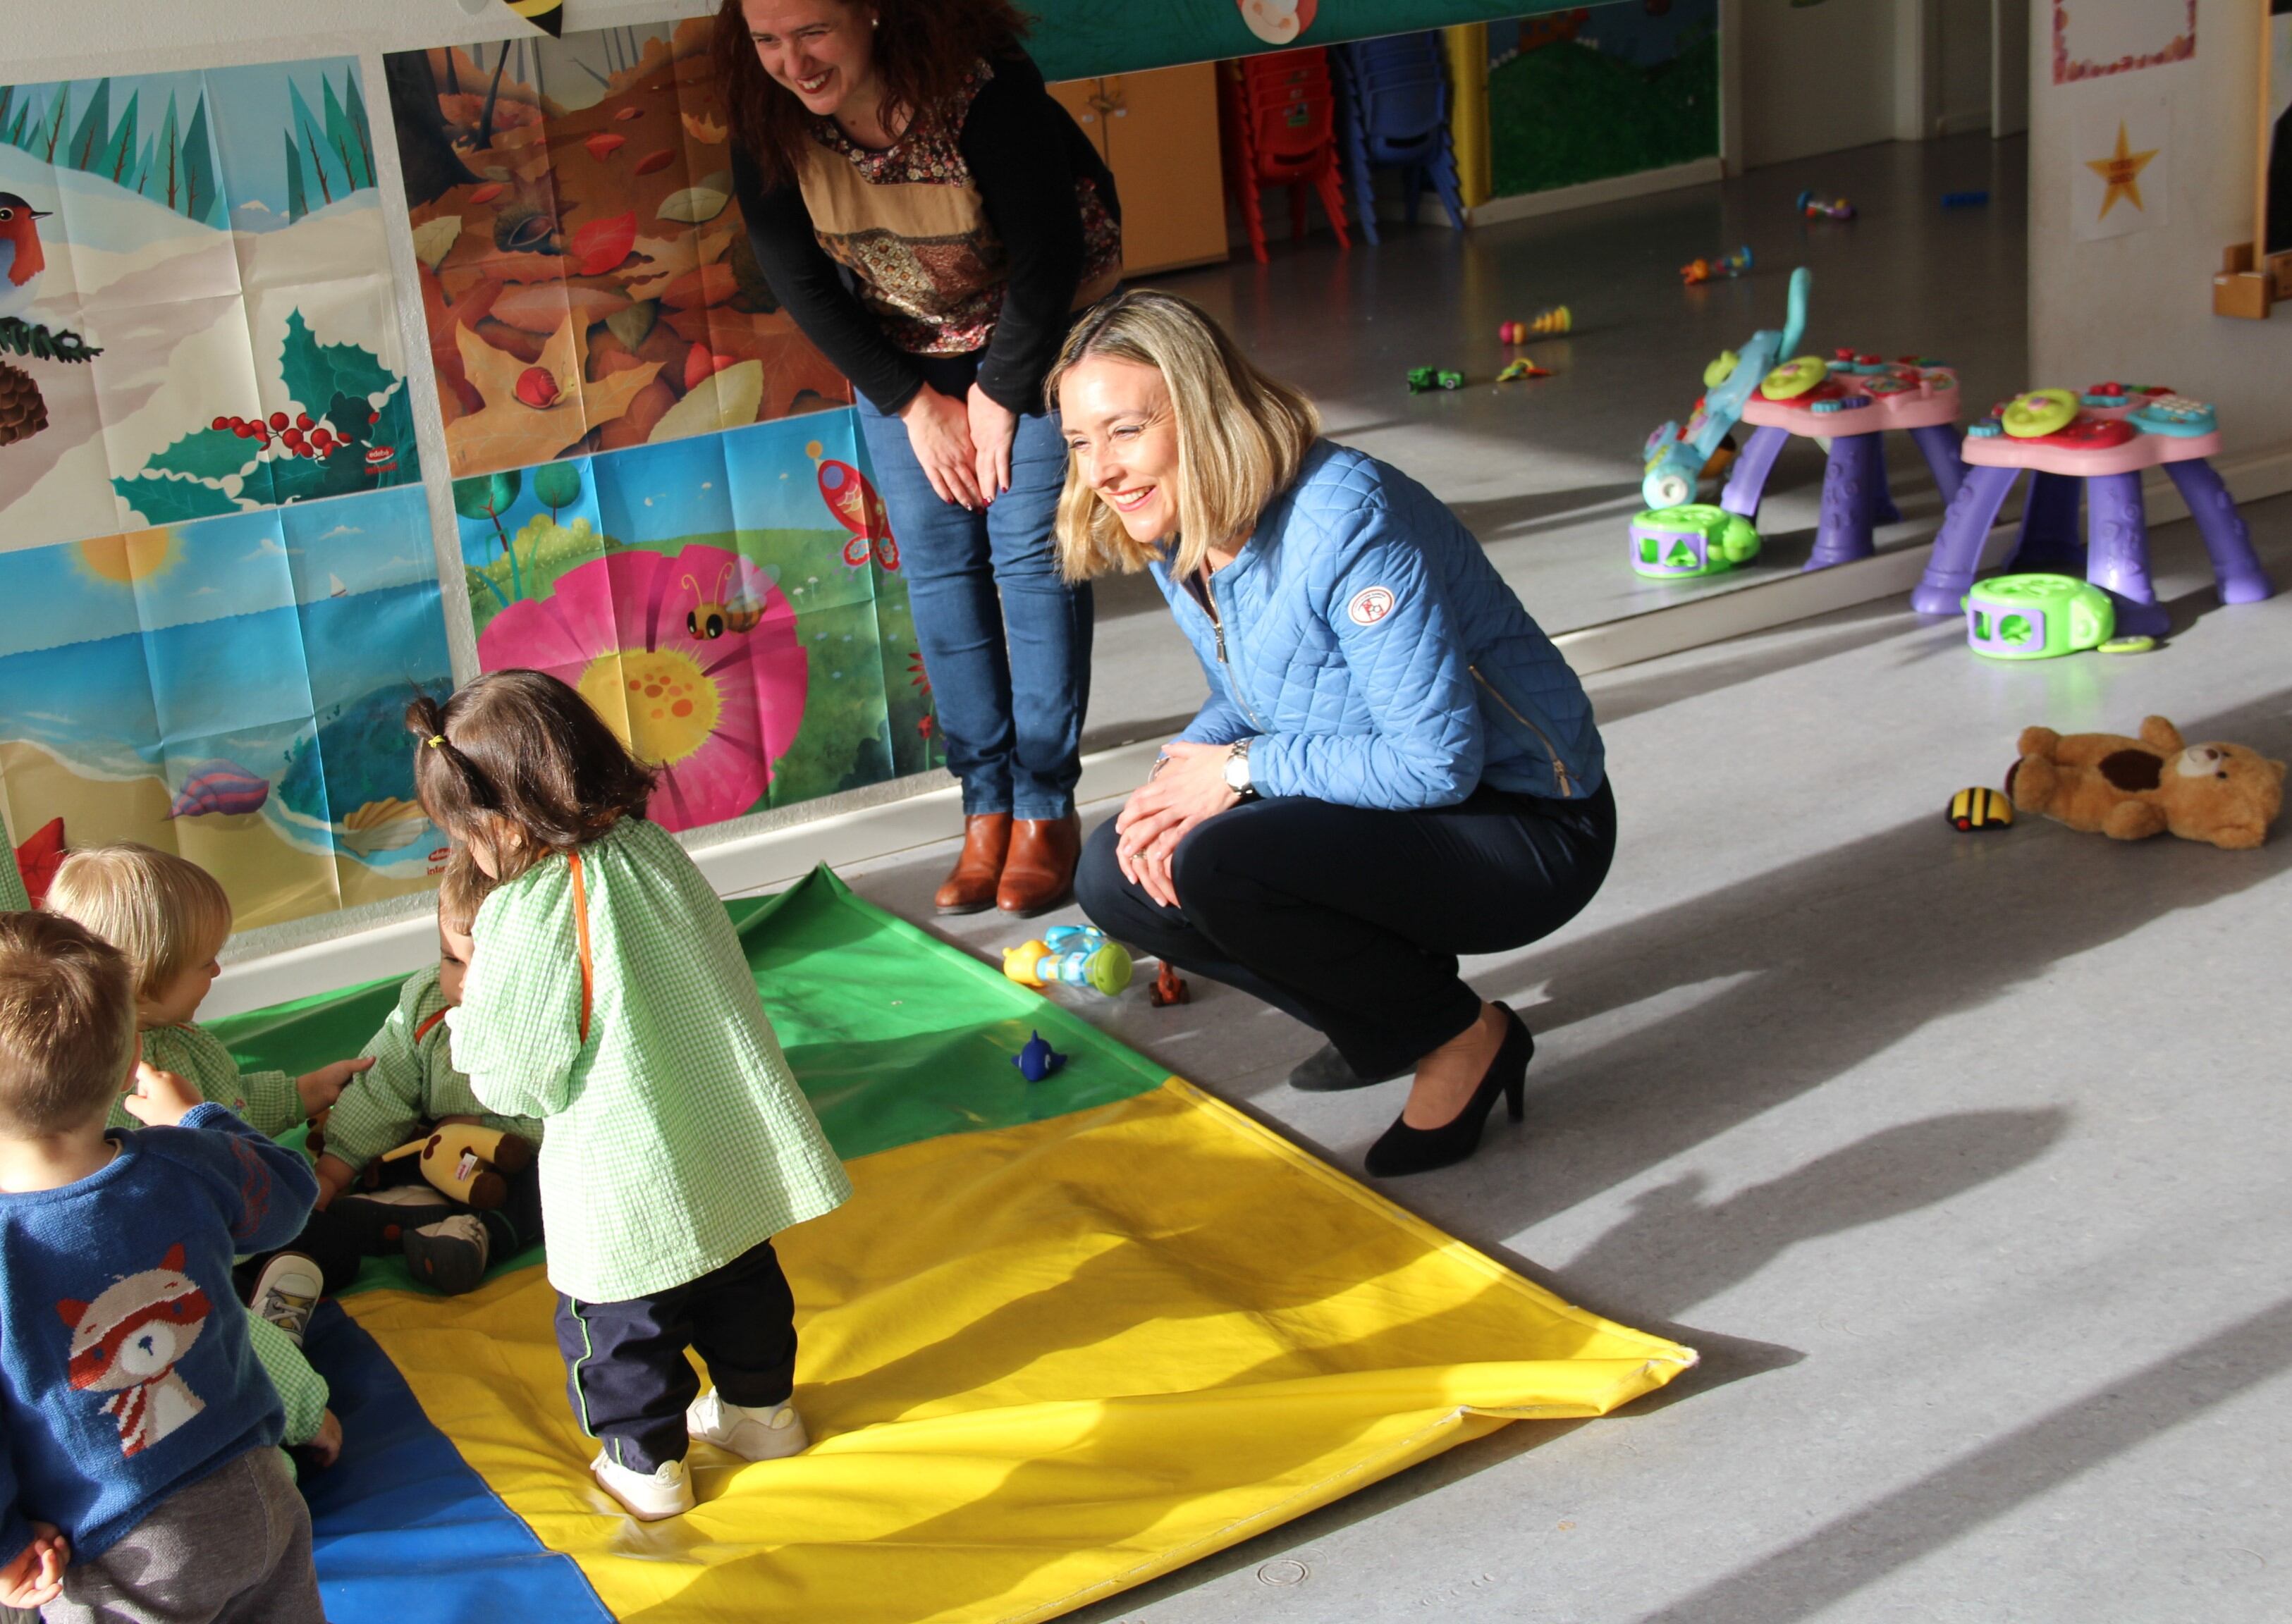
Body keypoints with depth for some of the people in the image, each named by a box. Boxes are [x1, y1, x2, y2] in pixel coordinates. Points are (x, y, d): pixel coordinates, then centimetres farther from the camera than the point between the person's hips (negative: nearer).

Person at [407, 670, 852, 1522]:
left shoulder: (522, 922, -23)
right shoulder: (655, 850, -4)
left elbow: (513, 1077, -16)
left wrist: (469, 1020, 5)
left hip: (623, 1179, -7)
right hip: (725, 1145, 7)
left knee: (618, 1326, 15)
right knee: (741, 1283, 26)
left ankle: (645, 1462, 29)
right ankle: (759, 1406, 45)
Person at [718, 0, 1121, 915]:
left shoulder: (986, 92, -33)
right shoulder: (767, 119, -21)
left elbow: (1050, 257, -23)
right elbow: (801, 281, -11)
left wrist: (1000, 395, -15)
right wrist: (913, 402, -10)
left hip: (1032, 325, -4)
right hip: (896, 345, 4)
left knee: (1031, 550, -9)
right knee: (936, 558, -1)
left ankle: (1046, 809, -1)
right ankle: (986, 805, 5)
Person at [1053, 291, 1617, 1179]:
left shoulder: (1345, 519, -28)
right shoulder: (1174, 537, -1)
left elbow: (1439, 761, -28)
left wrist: (1243, 771, -20)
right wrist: (1181, 777, -10)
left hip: (1528, 832, -9)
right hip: (1385, 806, 9)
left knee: (1220, 867, -30)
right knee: (1119, 877, -1)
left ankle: (1462, 1039, -6)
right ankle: (1391, 1021, 11)